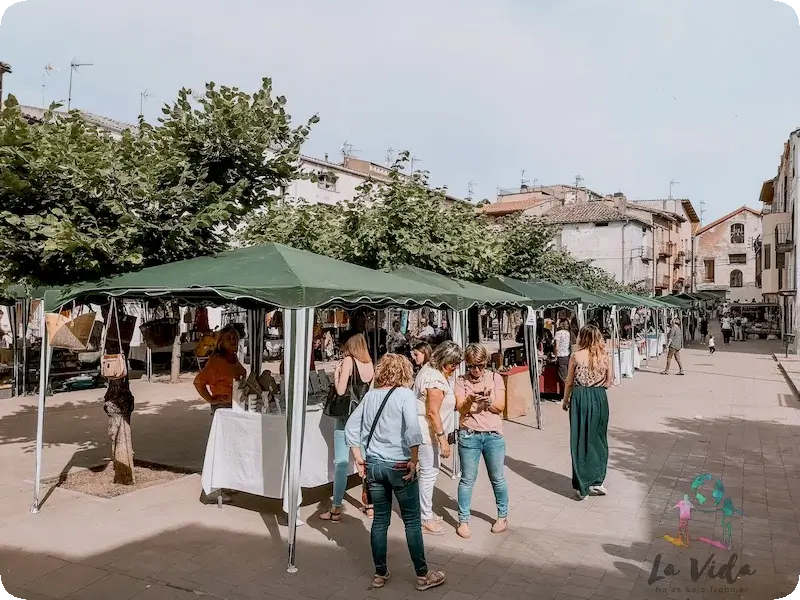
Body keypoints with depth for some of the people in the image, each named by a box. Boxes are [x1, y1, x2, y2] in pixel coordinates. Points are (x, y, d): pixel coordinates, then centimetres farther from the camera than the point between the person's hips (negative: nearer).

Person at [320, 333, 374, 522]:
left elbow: (340, 390, -13)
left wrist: (336, 372, 1)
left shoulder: (349, 360, -7)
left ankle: (336, 510, 1)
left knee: (341, 462, -2)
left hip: (347, 416, -5)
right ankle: (370, 505, 22)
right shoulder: (371, 364, 7)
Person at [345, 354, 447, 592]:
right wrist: (414, 461, -15)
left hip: (373, 465, 5)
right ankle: (423, 575, 19)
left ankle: (380, 574, 25)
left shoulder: (370, 395, 6)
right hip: (399, 466, -5)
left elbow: (350, 427, 8)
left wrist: (359, 459, 10)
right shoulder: (405, 394, -10)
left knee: (380, 520, 15)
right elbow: (413, 429, -24)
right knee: (412, 521, 8)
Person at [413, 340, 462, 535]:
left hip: (424, 429, 11)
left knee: (429, 471, 17)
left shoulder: (429, 369, 11)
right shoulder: (436, 380, -21)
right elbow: (432, 412, -25)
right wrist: (443, 439, -24)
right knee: (429, 472, -3)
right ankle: (426, 520, 7)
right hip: (427, 431, -11)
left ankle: (425, 512, 29)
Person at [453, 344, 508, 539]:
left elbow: (500, 406, -1)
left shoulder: (495, 378, 3)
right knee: (467, 479, 4)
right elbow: (460, 408, -9)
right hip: (469, 435, -1)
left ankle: (503, 517, 29)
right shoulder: (461, 381, 1)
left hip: (493, 435, 1)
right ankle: (463, 521, 15)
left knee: (498, 478, 11)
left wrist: (487, 400, -21)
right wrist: (470, 400, -29)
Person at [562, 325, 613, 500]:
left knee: (580, 441, 5)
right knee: (598, 439, 15)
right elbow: (608, 382, 4)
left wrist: (565, 400, 14)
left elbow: (570, 382, 1)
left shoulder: (576, 355, -6)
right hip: (599, 398, 2)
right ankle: (596, 482, 17)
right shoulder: (605, 356, 0)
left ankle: (582, 487, 9)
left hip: (580, 397, -2)